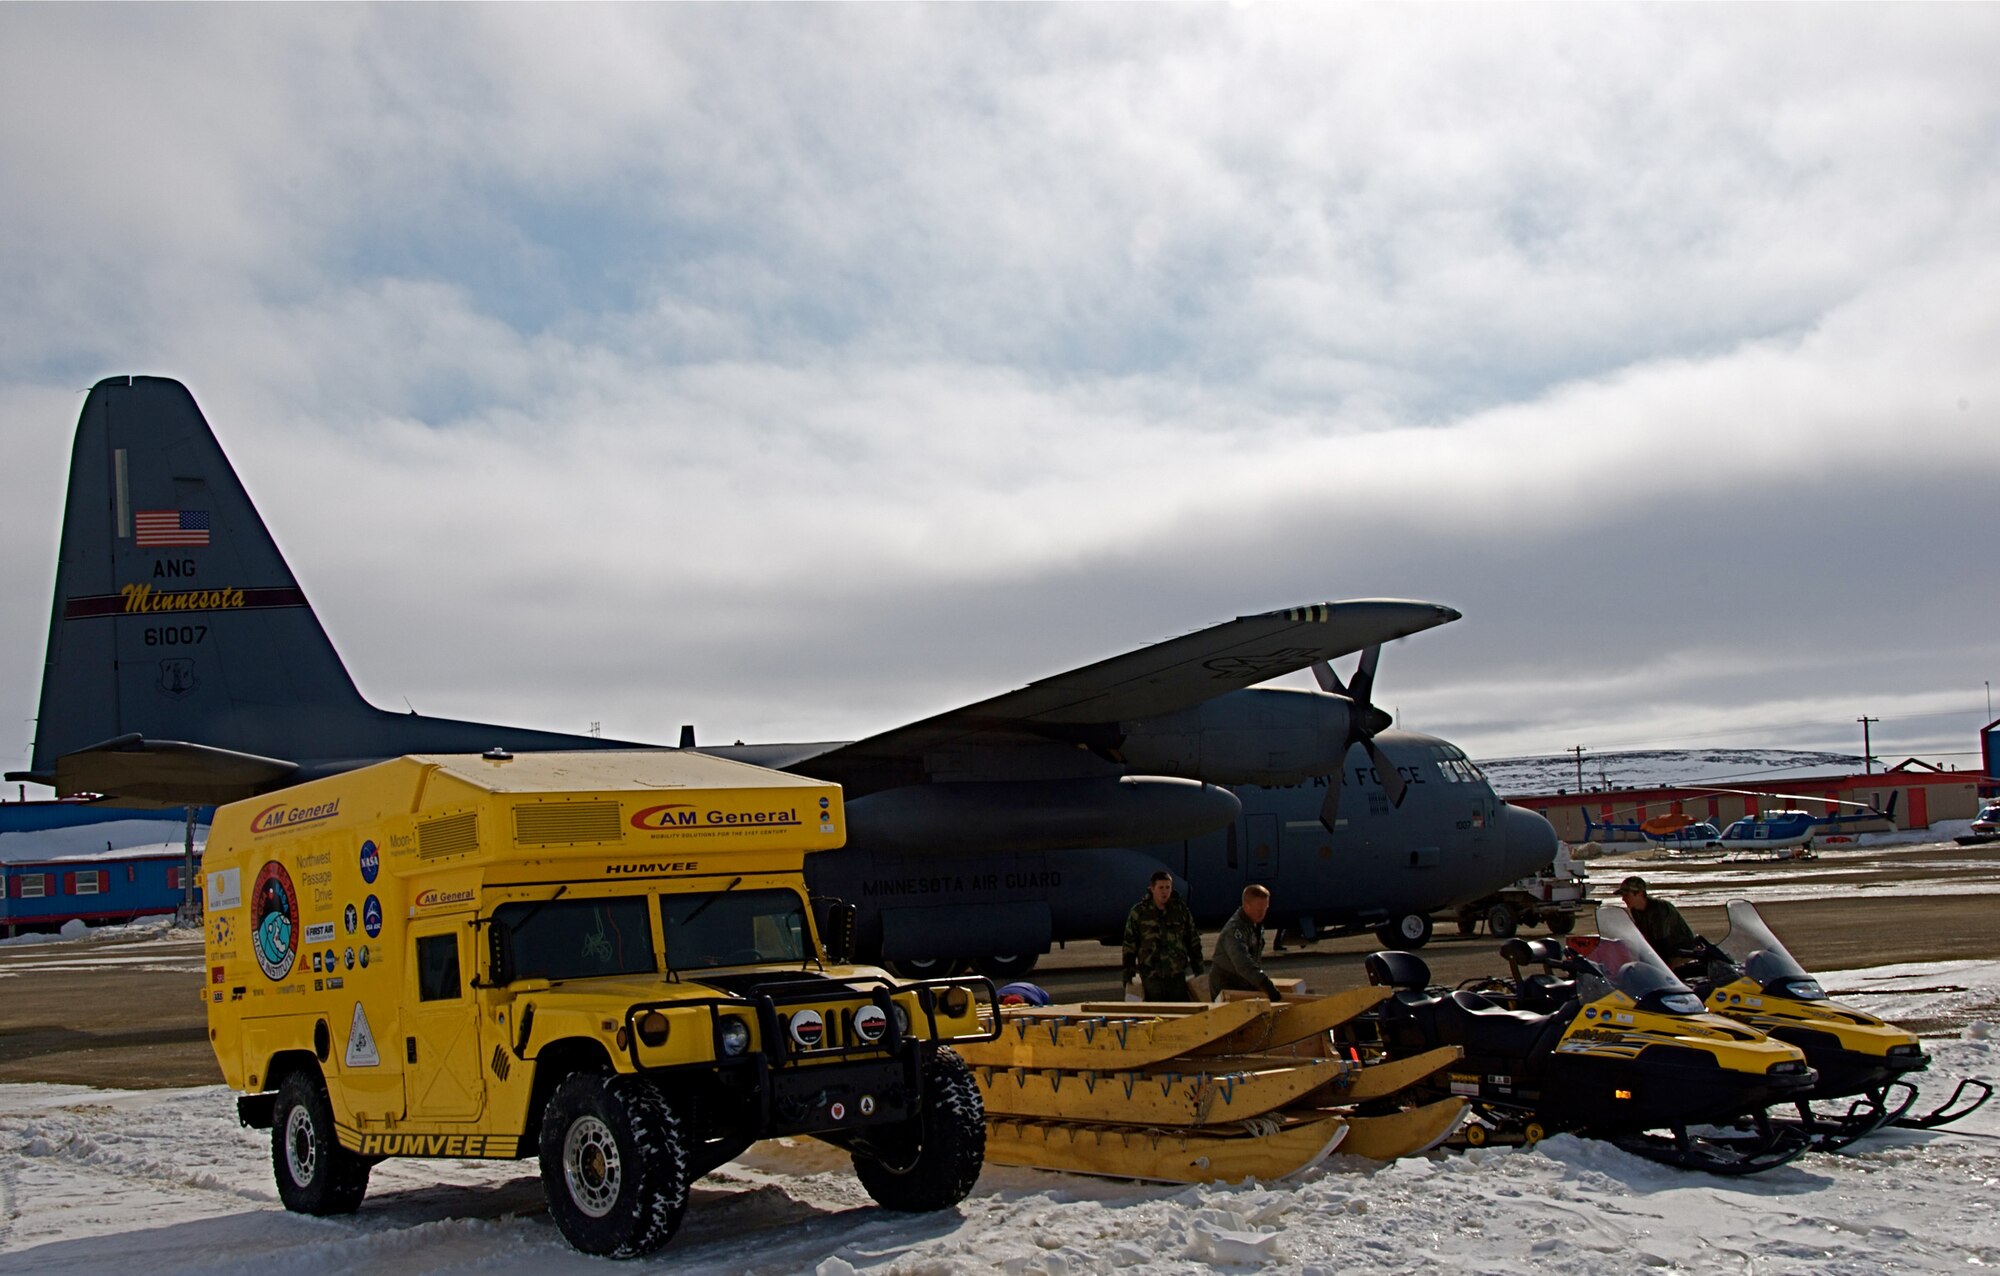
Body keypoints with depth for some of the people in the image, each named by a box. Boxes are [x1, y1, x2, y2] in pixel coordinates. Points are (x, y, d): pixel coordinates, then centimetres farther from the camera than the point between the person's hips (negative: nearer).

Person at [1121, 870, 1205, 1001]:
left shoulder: (1181, 909, 6)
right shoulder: (1138, 912, 1)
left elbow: (1194, 941, 13)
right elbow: (1129, 945, 4)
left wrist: (1199, 972, 12)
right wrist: (1128, 979, 3)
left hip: (1177, 975, 1)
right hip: (1151, 977, -1)